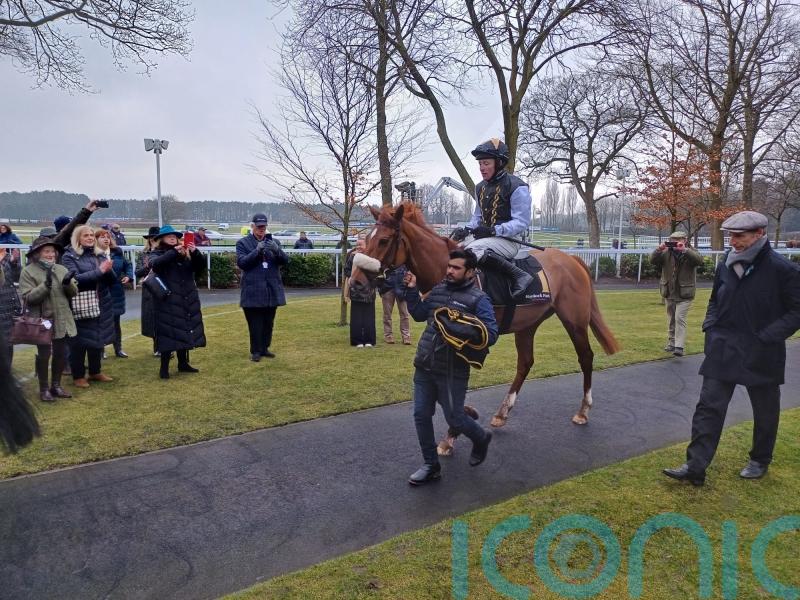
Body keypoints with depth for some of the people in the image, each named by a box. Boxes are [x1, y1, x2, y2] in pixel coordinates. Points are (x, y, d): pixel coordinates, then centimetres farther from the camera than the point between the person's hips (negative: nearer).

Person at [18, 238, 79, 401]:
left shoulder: (61, 269, 8)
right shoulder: (28, 272, -5)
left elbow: (74, 293, 6)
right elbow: (28, 297, -14)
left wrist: (68, 283, -14)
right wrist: (46, 285, -25)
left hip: (62, 320, 5)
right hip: (42, 321, -5)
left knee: (61, 354, 11)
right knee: (44, 354, 3)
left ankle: (56, 385, 26)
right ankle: (44, 389, 16)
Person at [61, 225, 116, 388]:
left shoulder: (99, 255, 11)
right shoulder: (69, 256, -5)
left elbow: (112, 280, 7)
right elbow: (75, 279, -20)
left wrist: (109, 270, -14)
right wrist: (99, 271, -24)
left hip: (101, 305, 5)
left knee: (98, 339, 13)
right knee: (79, 342, 1)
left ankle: (95, 372, 27)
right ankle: (78, 376, 13)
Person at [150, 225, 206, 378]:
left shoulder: (185, 254, 11)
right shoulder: (157, 254, 1)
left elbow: (200, 267, 1)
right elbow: (155, 264, -21)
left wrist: (195, 253, -16)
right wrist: (173, 252, -26)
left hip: (187, 301, 4)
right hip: (168, 301, -4)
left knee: (185, 332, 11)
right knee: (169, 333, -4)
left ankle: (183, 363, 23)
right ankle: (164, 368, 3)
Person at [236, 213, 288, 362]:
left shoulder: (274, 242, 12)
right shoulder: (243, 243, 2)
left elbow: (285, 260, 1)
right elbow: (241, 262, -11)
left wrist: (277, 250, -20)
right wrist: (257, 251, -22)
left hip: (272, 290, 4)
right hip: (253, 291, -4)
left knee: (269, 322, 12)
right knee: (255, 323, 0)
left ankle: (264, 348, 25)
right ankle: (255, 351, 10)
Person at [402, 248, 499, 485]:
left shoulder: (478, 299, -10)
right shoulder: (438, 290, 9)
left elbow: (491, 335, -15)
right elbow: (419, 314, 22)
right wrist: (412, 290, 10)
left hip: (453, 372, -6)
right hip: (424, 367, 6)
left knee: (454, 419, 5)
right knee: (421, 416, 9)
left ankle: (481, 438, 38)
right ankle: (431, 466, 25)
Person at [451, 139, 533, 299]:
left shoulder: (517, 187, -8)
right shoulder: (480, 187, 16)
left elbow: (522, 222, -13)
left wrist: (493, 230, -24)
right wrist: (467, 229, 1)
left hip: (508, 239, -8)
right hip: (483, 236, 8)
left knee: (473, 250, -35)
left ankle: (519, 275, -27)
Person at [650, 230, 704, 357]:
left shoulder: (690, 253, -4)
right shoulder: (666, 253, 3)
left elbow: (699, 260, -23)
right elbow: (653, 260, -8)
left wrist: (684, 250, -34)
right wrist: (659, 250, -27)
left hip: (684, 294, -4)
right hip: (669, 293, 4)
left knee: (680, 318, -14)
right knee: (671, 319, 15)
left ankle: (679, 347, -15)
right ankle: (671, 343, 28)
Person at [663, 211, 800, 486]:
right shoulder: (726, 266, 3)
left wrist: (767, 337, -18)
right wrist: (710, 327, 2)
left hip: (761, 355, -4)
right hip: (723, 350, 4)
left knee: (765, 411, 15)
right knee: (709, 407, 0)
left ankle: (760, 461, 37)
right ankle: (695, 466, 4)